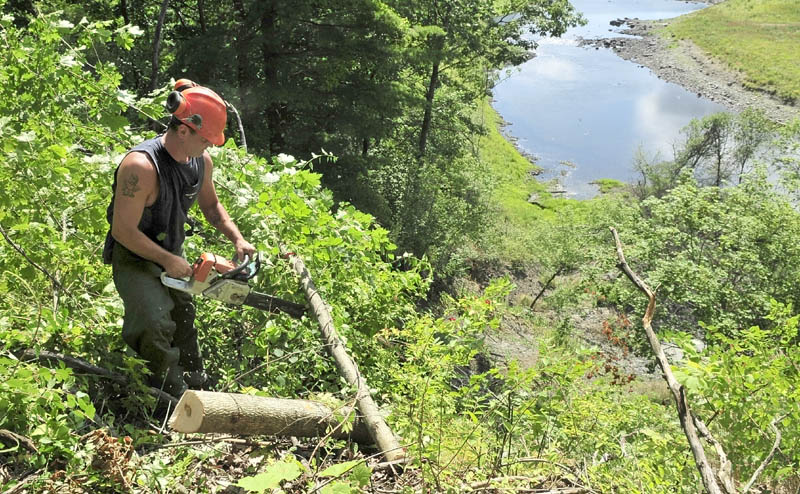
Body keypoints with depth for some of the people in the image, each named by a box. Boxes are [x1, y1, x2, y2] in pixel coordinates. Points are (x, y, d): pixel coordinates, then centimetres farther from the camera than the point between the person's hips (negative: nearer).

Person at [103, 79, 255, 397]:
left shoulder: (201, 161, -7)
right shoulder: (142, 166, -32)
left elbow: (210, 205, 12)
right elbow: (124, 230, -27)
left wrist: (237, 239, -2)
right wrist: (168, 261, -22)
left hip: (172, 255, 8)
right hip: (133, 257, -8)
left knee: (183, 323, 21)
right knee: (156, 324, -28)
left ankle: (195, 386, 42)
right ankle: (171, 395, -6)